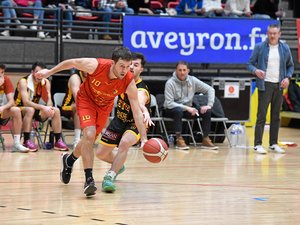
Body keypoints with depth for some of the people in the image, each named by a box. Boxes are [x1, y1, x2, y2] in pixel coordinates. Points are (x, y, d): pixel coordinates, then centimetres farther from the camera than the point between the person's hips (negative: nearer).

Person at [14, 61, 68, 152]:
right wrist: (43, 107, -42)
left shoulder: (45, 82, -2)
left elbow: (49, 100, -7)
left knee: (56, 111, -13)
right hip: (20, 110, -6)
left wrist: (48, 108, -32)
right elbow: (26, 102, -31)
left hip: (35, 108, 6)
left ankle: (58, 141, -11)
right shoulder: (23, 82, -21)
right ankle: (26, 141, -32)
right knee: (30, 110, -38)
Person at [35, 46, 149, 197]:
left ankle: (69, 160, 45)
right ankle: (89, 179, -21)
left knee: (89, 140, 13)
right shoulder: (95, 66, -35)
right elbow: (72, 62, -16)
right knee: (89, 134, -24)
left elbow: (137, 111, -26)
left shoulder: (129, 82, -30)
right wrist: (50, 72, -5)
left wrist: (144, 138, -33)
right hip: (86, 99, -3)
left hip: (104, 105, 3)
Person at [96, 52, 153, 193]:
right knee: (101, 153, 9)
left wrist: (145, 112, -78)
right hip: (119, 120, 7)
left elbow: (140, 103, -57)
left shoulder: (141, 90, -33)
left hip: (135, 124, -7)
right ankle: (118, 165, 43)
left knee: (124, 143, -38)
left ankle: (110, 176, -30)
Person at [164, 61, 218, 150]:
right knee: (178, 110, -39)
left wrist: (209, 105, -12)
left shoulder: (193, 80, -2)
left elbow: (210, 89, 3)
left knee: (207, 111, -15)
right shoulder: (170, 83, -15)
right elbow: (169, 103, -21)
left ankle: (206, 139, -11)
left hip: (188, 109, 5)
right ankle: (179, 139, -33)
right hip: (172, 110, -5)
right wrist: (186, 108, -28)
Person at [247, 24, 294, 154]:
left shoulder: (285, 48, 8)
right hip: (265, 84, -4)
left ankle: (273, 144, 15)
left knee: (276, 116, 8)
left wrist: (288, 77, -2)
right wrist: (255, 70, -21)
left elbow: (290, 65, 15)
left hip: (279, 85, 4)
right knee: (261, 115, -7)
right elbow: (250, 64, 1)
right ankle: (258, 144, -6)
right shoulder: (259, 47, -1)